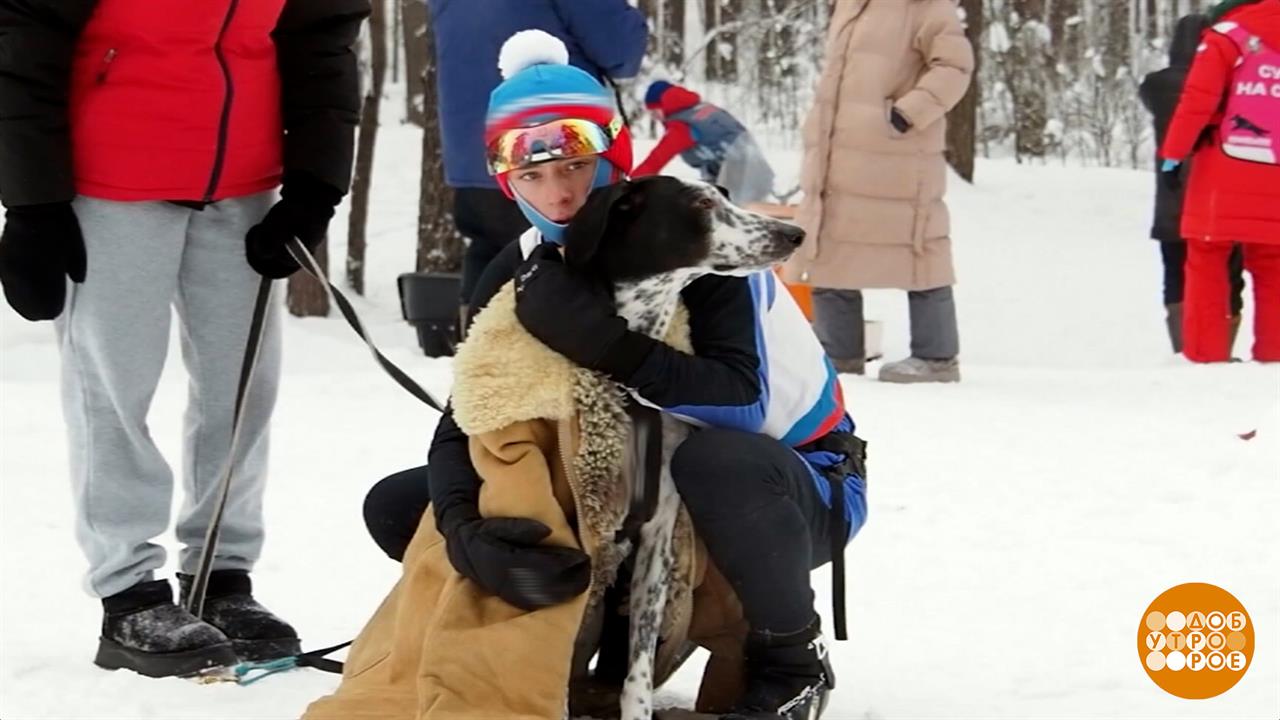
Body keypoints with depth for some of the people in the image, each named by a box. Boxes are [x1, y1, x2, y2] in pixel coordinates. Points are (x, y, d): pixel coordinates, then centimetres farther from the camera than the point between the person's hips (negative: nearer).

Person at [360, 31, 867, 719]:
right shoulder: (519, 275, -7)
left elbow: (741, 406, -34)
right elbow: (462, 425, -14)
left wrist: (606, 346, -46)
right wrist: (468, 533, -35)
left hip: (800, 479, -5)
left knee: (717, 461, -44)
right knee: (397, 506, -5)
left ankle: (791, 661, -16)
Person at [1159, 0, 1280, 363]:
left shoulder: (1225, 37, -7)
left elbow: (1198, 101, -12)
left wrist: (1173, 154, -7)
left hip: (1224, 179, -4)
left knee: (1206, 263, 4)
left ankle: (1206, 356, -1)